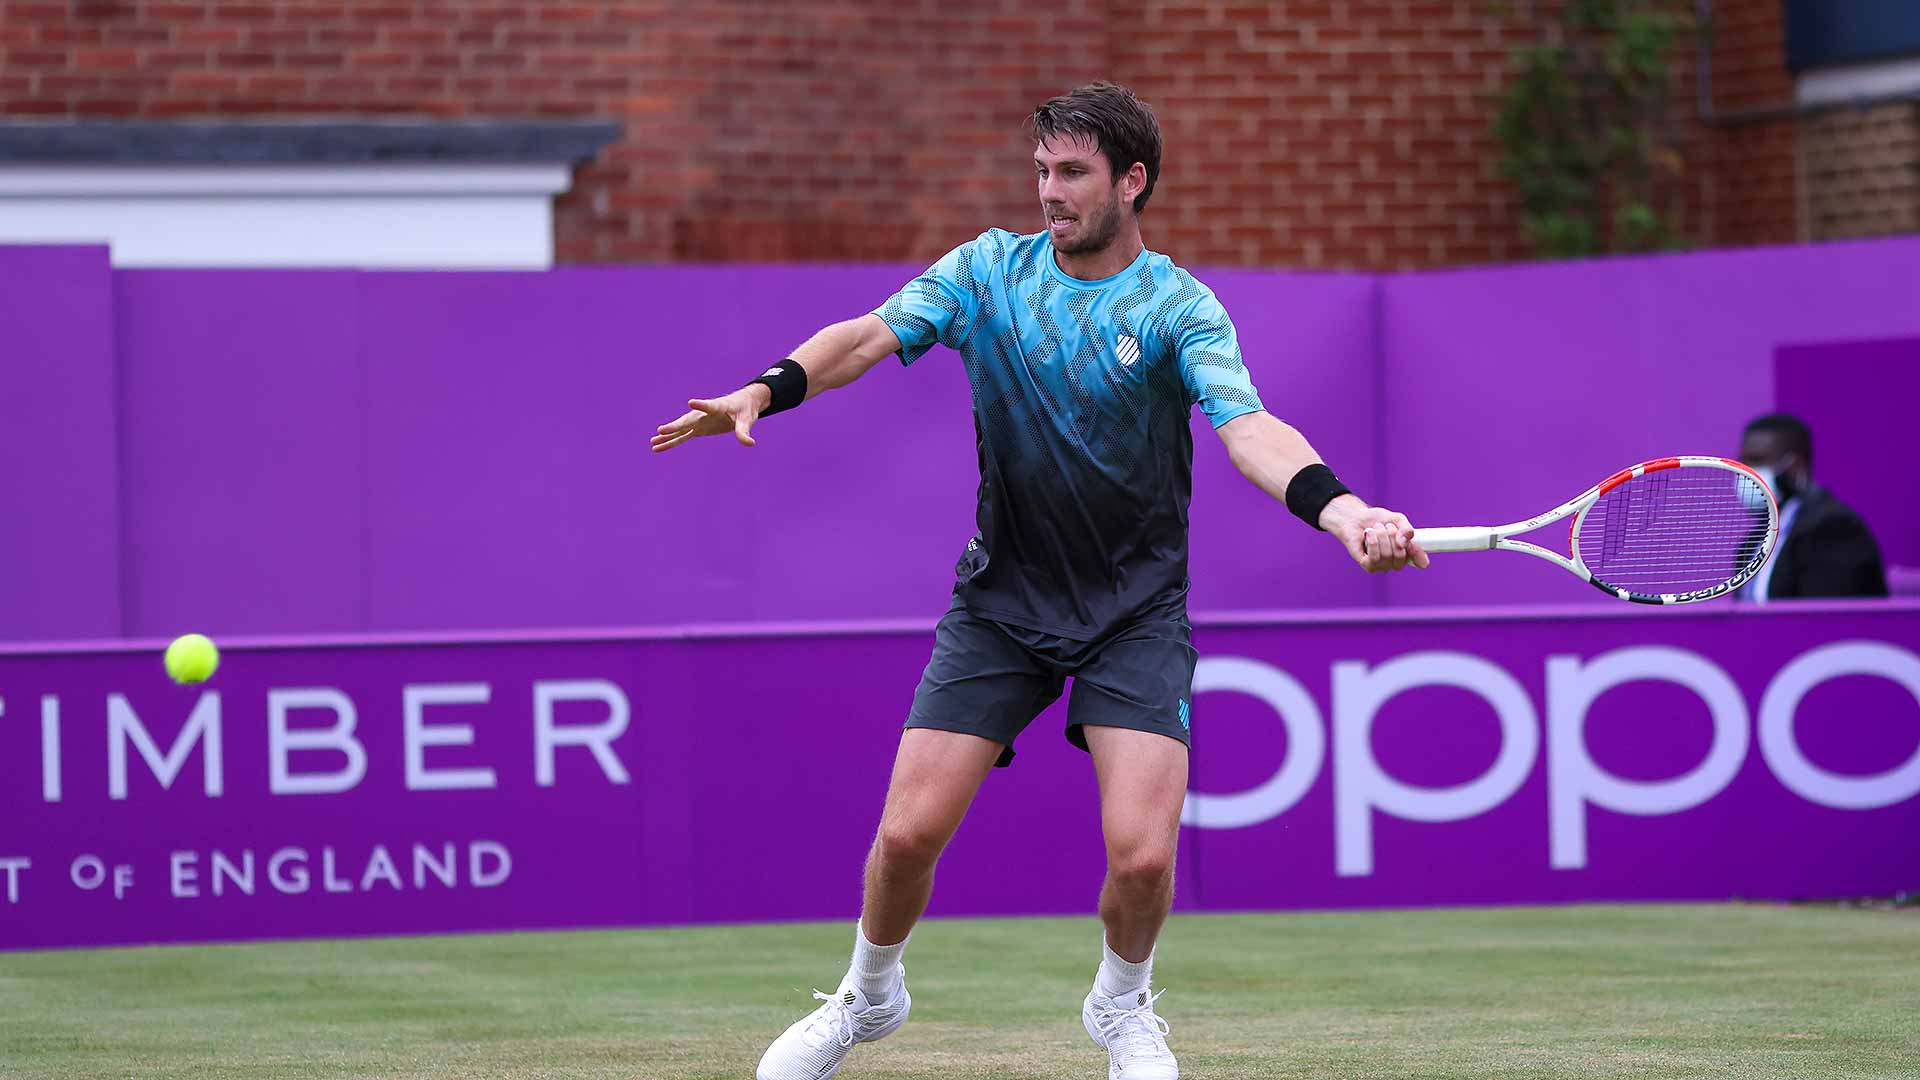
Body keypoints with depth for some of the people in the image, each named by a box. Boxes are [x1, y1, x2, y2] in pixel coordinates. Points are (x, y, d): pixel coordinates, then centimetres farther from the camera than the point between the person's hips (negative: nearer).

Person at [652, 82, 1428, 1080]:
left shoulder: (1176, 307, -11)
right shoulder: (989, 269, 0)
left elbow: (1250, 429, -25)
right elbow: (871, 335, -10)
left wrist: (1343, 510, -45)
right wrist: (765, 390, -30)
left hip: (1135, 610, -2)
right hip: (1001, 599, 2)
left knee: (1141, 851, -16)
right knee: (909, 831, -6)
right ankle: (868, 997, 26)